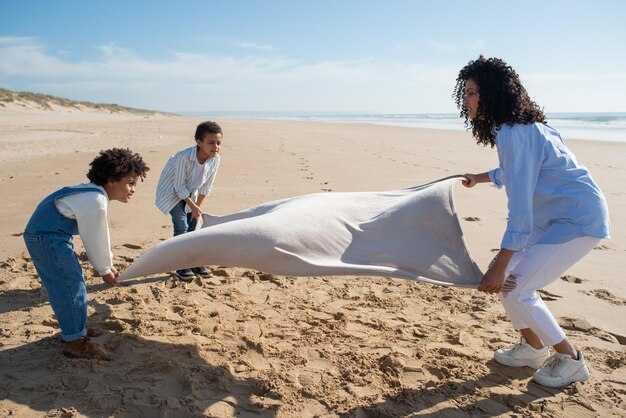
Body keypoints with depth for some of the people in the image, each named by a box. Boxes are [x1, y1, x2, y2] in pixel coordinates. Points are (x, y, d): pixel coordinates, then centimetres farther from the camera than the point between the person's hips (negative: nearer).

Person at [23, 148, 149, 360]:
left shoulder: (93, 193, 8)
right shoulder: (96, 202, -24)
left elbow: (98, 238, 15)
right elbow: (95, 241, -16)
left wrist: (107, 265, 17)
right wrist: (105, 270, 0)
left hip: (45, 235, 10)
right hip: (47, 239, -10)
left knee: (72, 282, 18)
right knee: (70, 286, -5)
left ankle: (75, 327, 32)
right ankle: (74, 341, 5)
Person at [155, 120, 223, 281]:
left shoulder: (215, 160, -19)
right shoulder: (184, 157, -36)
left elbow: (206, 186, -6)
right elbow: (180, 187, -26)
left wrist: (197, 206, -3)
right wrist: (193, 206, -23)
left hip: (190, 192, 6)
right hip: (172, 191, -6)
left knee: (192, 226, 8)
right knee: (181, 226, -13)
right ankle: (181, 267, -3)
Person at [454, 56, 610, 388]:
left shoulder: (514, 135, -24)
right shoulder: (515, 126, 6)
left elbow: (520, 205, -29)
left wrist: (500, 267, -28)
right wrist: (481, 177, 42)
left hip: (579, 219, -10)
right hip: (552, 215, 10)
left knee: (512, 288, -9)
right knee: (504, 275, 8)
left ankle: (570, 360, 11)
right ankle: (532, 347, 26)